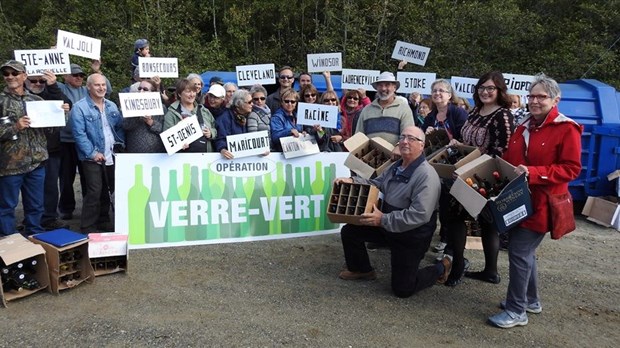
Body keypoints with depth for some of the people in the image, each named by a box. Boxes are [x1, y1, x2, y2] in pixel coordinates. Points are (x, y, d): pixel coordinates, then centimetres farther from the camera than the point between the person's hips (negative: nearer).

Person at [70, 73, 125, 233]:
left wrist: (121, 143, 1)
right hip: (92, 158, -6)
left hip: (111, 156, 6)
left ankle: (103, 220, 27)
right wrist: (92, 153, -16)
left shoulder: (112, 106, 13)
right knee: (94, 192, -7)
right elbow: (79, 134, -13)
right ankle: (87, 226, 5)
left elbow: (120, 127, 17)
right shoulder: (79, 107, -8)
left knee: (106, 191, 13)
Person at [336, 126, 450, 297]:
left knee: (402, 289, -2)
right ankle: (362, 269, 28)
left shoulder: (426, 176, -26)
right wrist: (352, 181, -5)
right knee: (349, 231, 5)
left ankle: (440, 268, 23)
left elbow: (420, 215, -33)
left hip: (412, 236, -8)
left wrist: (383, 220, -34)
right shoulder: (397, 167, 5)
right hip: (388, 226, 8)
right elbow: (376, 184, 13)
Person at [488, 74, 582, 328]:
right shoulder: (524, 127, 12)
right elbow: (510, 160, 19)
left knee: (519, 252, -9)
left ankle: (516, 311, 3)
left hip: (541, 205, -8)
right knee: (524, 251, 16)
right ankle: (531, 300, 34)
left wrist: (533, 173, -26)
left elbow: (571, 169, -16)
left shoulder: (567, 129, -11)